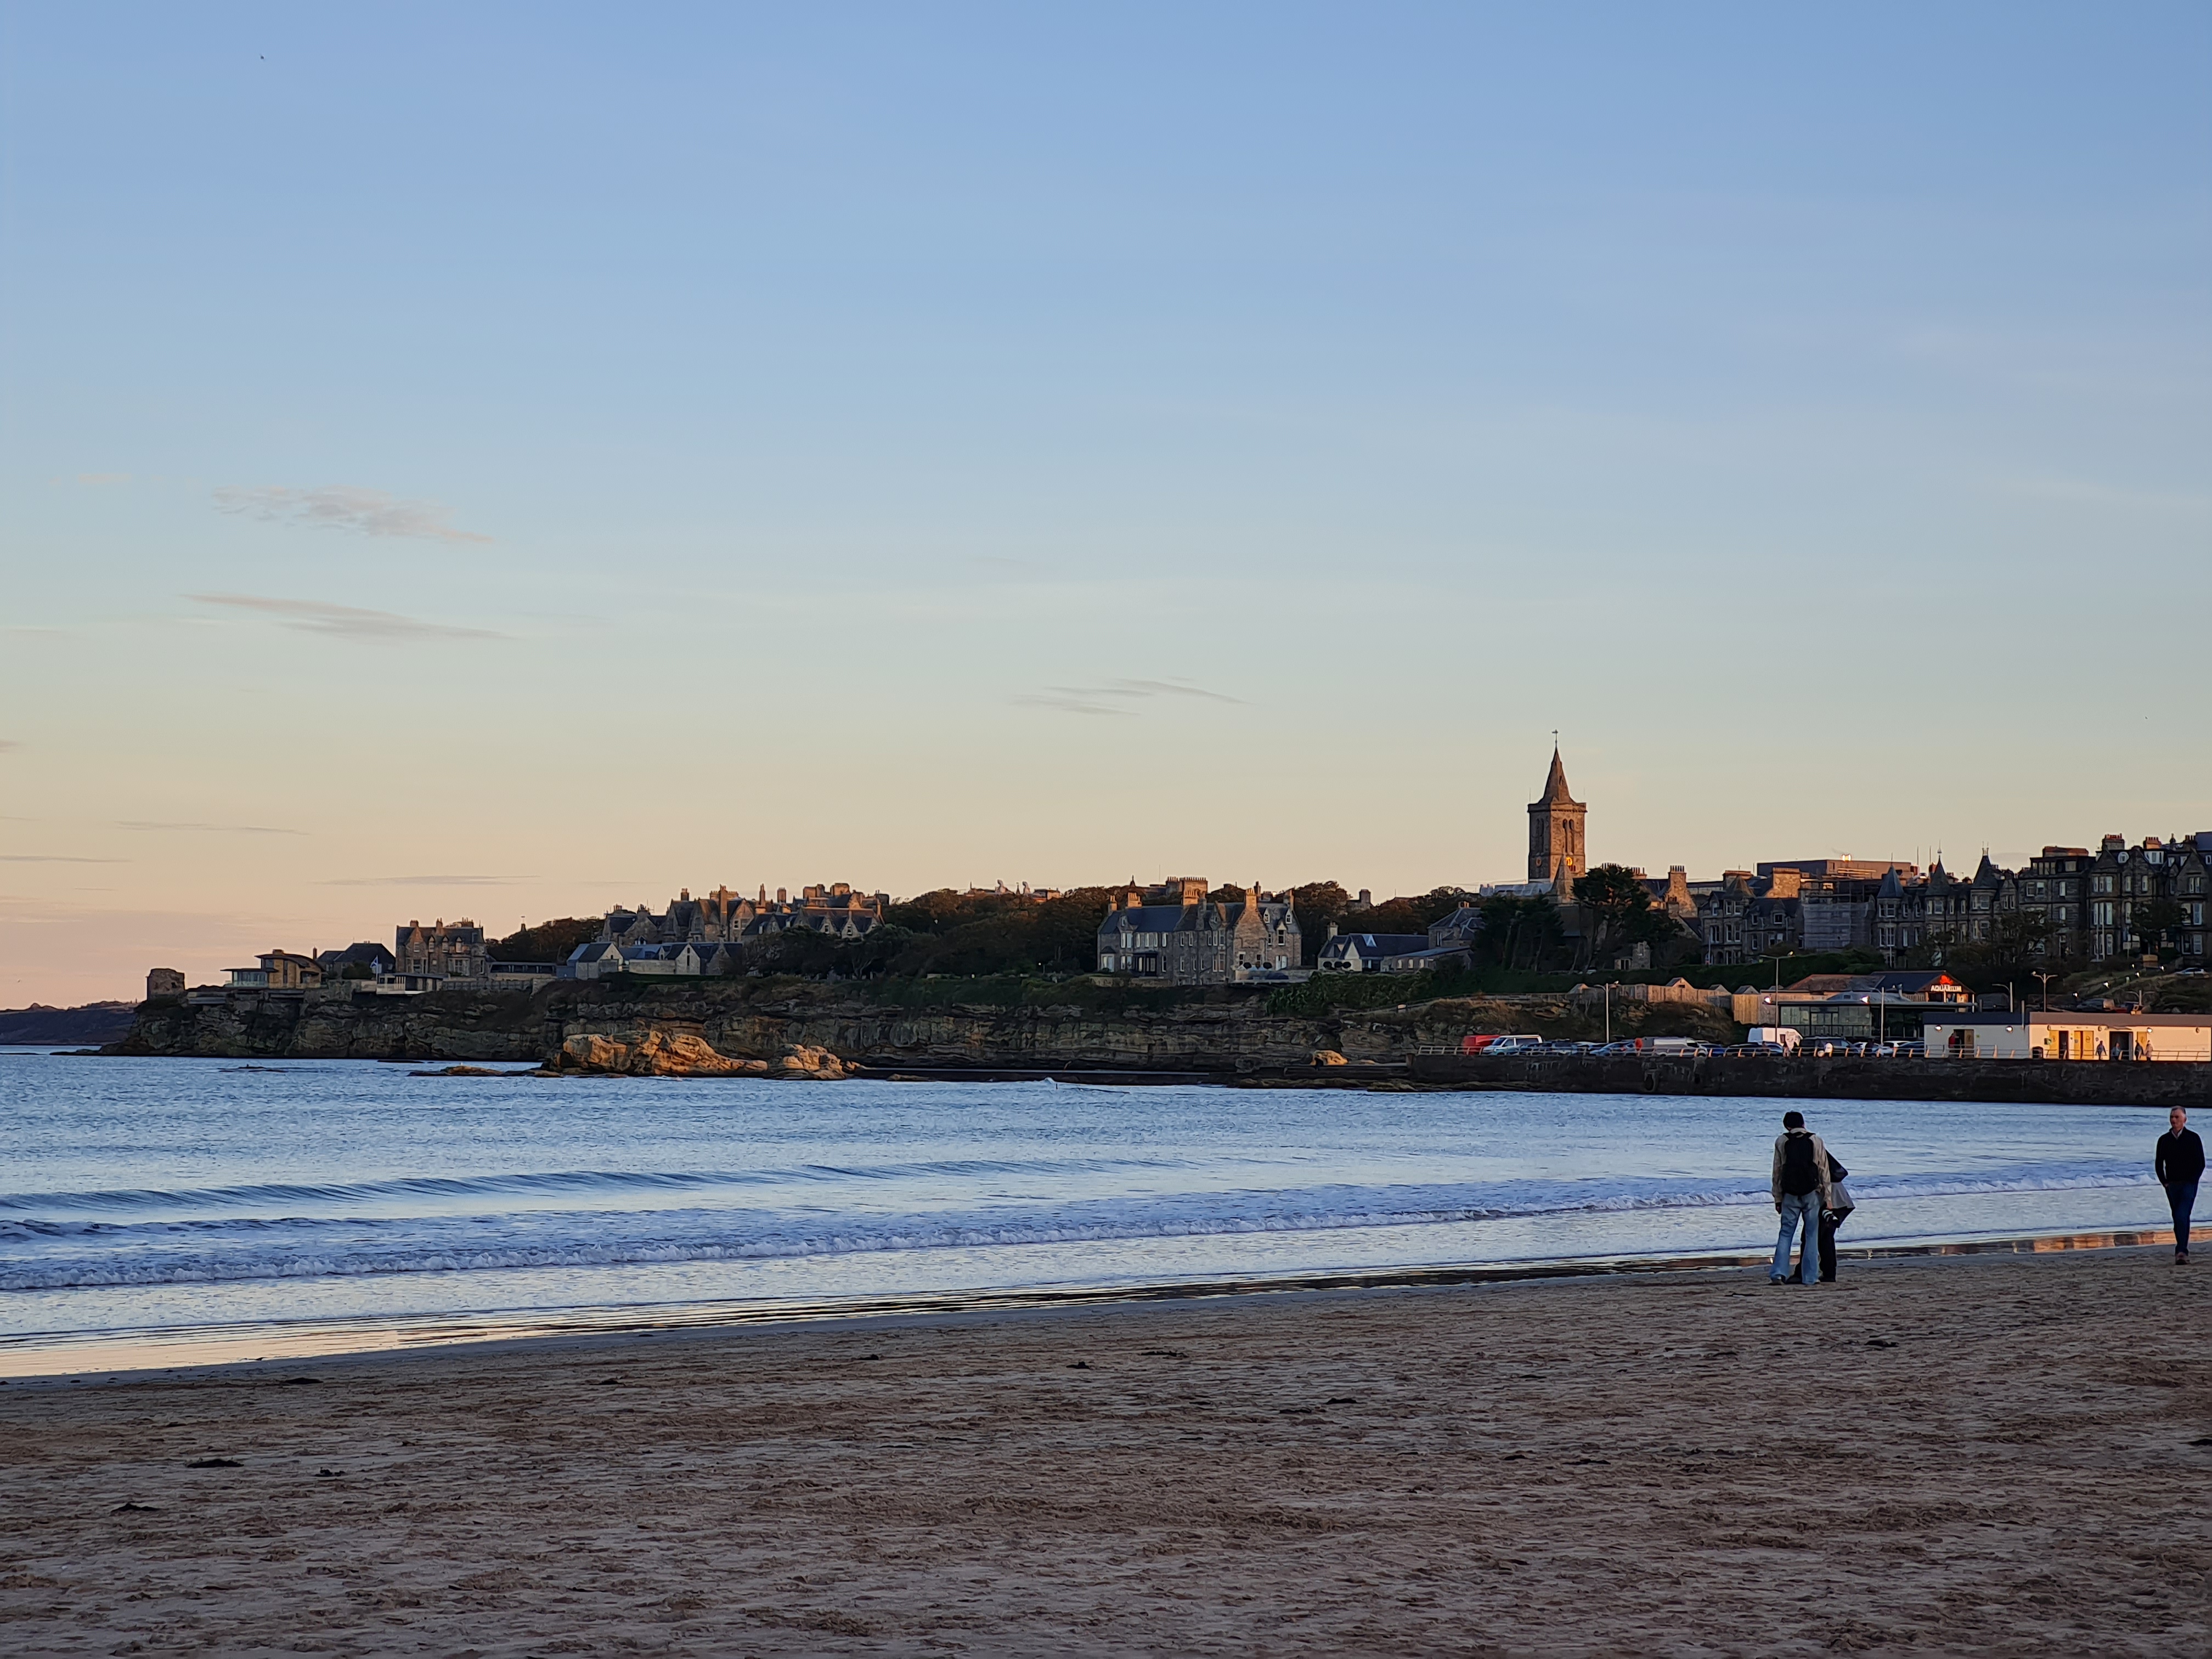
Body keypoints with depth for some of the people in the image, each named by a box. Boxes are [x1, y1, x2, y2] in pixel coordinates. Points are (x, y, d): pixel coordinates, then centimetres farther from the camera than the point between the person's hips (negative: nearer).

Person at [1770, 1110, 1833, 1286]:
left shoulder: (1781, 1142, 4)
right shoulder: (1815, 1141, 3)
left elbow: (1777, 1171, 5)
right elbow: (1824, 1171, 3)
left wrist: (1777, 1198, 10)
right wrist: (1827, 1198, 7)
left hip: (1790, 1194, 1)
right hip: (1812, 1193, -1)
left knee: (1786, 1233, 4)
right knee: (1812, 1235, 5)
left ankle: (1778, 1273, -9)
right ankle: (1811, 1277, 3)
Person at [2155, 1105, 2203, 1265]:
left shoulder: (2193, 1138, -2)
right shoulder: (2164, 1140, 7)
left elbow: (2201, 1163, -1)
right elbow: (2159, 1163, 13)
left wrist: (2192, 1181, -8)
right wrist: (2164, 1182, 3)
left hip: (2188, 1185, -4)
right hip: (2172, 1185, 4)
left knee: (2182, 1217, -18)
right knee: (2177, 1219, 8)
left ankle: (2181, 1252, -23)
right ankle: (2182, 1252, 17)